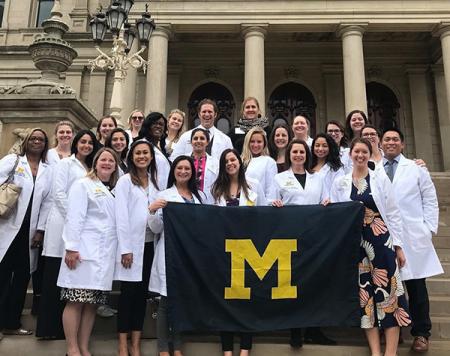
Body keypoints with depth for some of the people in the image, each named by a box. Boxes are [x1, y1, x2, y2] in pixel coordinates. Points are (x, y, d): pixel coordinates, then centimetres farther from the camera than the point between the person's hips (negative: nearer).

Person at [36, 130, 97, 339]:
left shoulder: (90, 170, 20)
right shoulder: (65, 163, 2)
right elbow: (58, 193, -8)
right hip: (63, 224, -6)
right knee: (55, 278, -2)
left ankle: (66, 328, 13)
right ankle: (49, 327, 5)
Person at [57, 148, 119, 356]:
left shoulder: (114, 192, 21)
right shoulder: (83, 185, 2)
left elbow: (117, 222, 16)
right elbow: (74, 217, -8)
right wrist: (71, 248, -16)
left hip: (105, 255, 6)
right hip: (84, 252, -6)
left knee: (92, 303, 7)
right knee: (75, 302, -3)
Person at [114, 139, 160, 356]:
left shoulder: (155, 182, 12)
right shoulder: (125, 181, -2)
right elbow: (121, 216, -9)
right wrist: (125, 249, -14)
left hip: (149, 243, 5)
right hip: (131, 244, -4)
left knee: (142, 293, 8)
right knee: (128, 293, 0)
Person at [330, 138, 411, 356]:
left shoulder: (381, 178, 2)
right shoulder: (340, 183, 5)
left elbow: (393, 213, 2)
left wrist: (399, 245, -2)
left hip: (381, 240, -1)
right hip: (355, 243, 1)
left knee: (387, 289, -2)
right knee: (365, 292, 5)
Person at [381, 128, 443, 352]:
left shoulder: (416, 168, 9)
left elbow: (430, 200, 7)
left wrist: (429, 229, 0)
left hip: (413, 236, 0)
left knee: (416, 286, 4)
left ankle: (421, 333, 15)